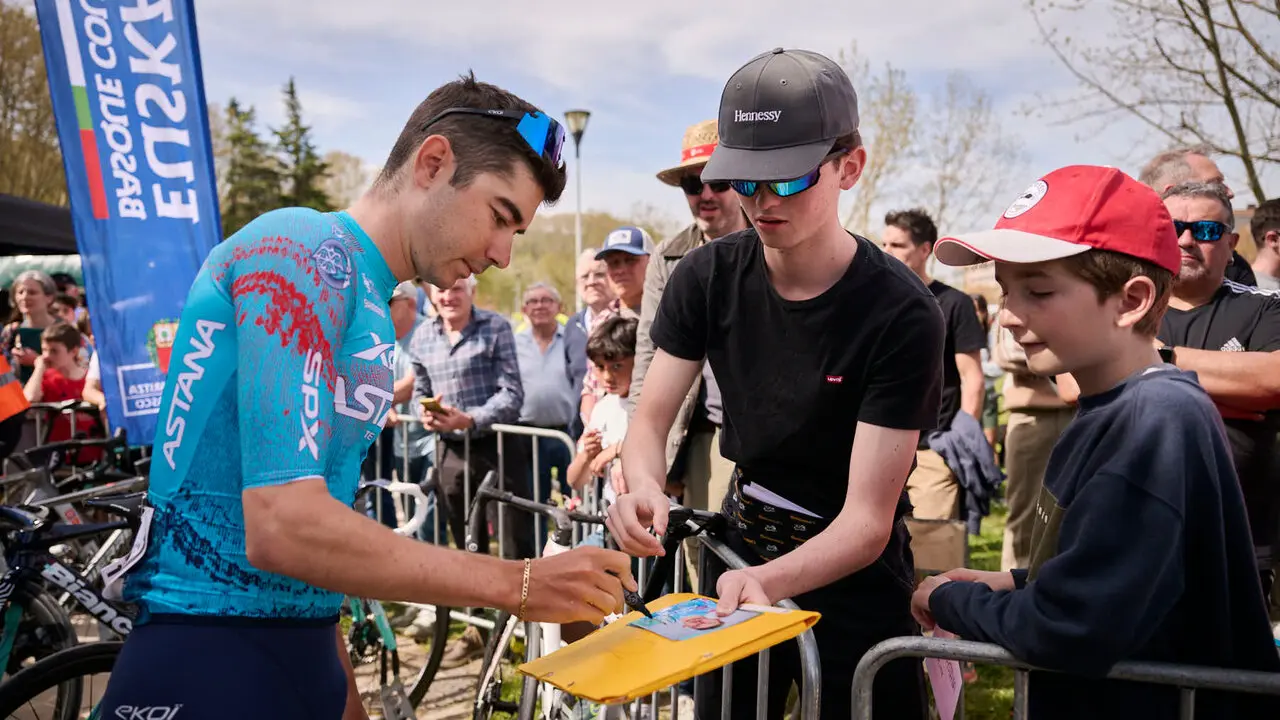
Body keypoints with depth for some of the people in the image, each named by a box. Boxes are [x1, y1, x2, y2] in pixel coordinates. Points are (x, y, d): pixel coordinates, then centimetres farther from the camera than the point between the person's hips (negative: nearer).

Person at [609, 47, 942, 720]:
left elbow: (867, 519, -25)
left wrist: (768, 581, -44)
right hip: (739, 550, 4)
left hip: (849, 577, -4)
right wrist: (644, 488, -32)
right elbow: (651, 419, -9)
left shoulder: (900, 314, -25)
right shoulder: (707, 278, -11)